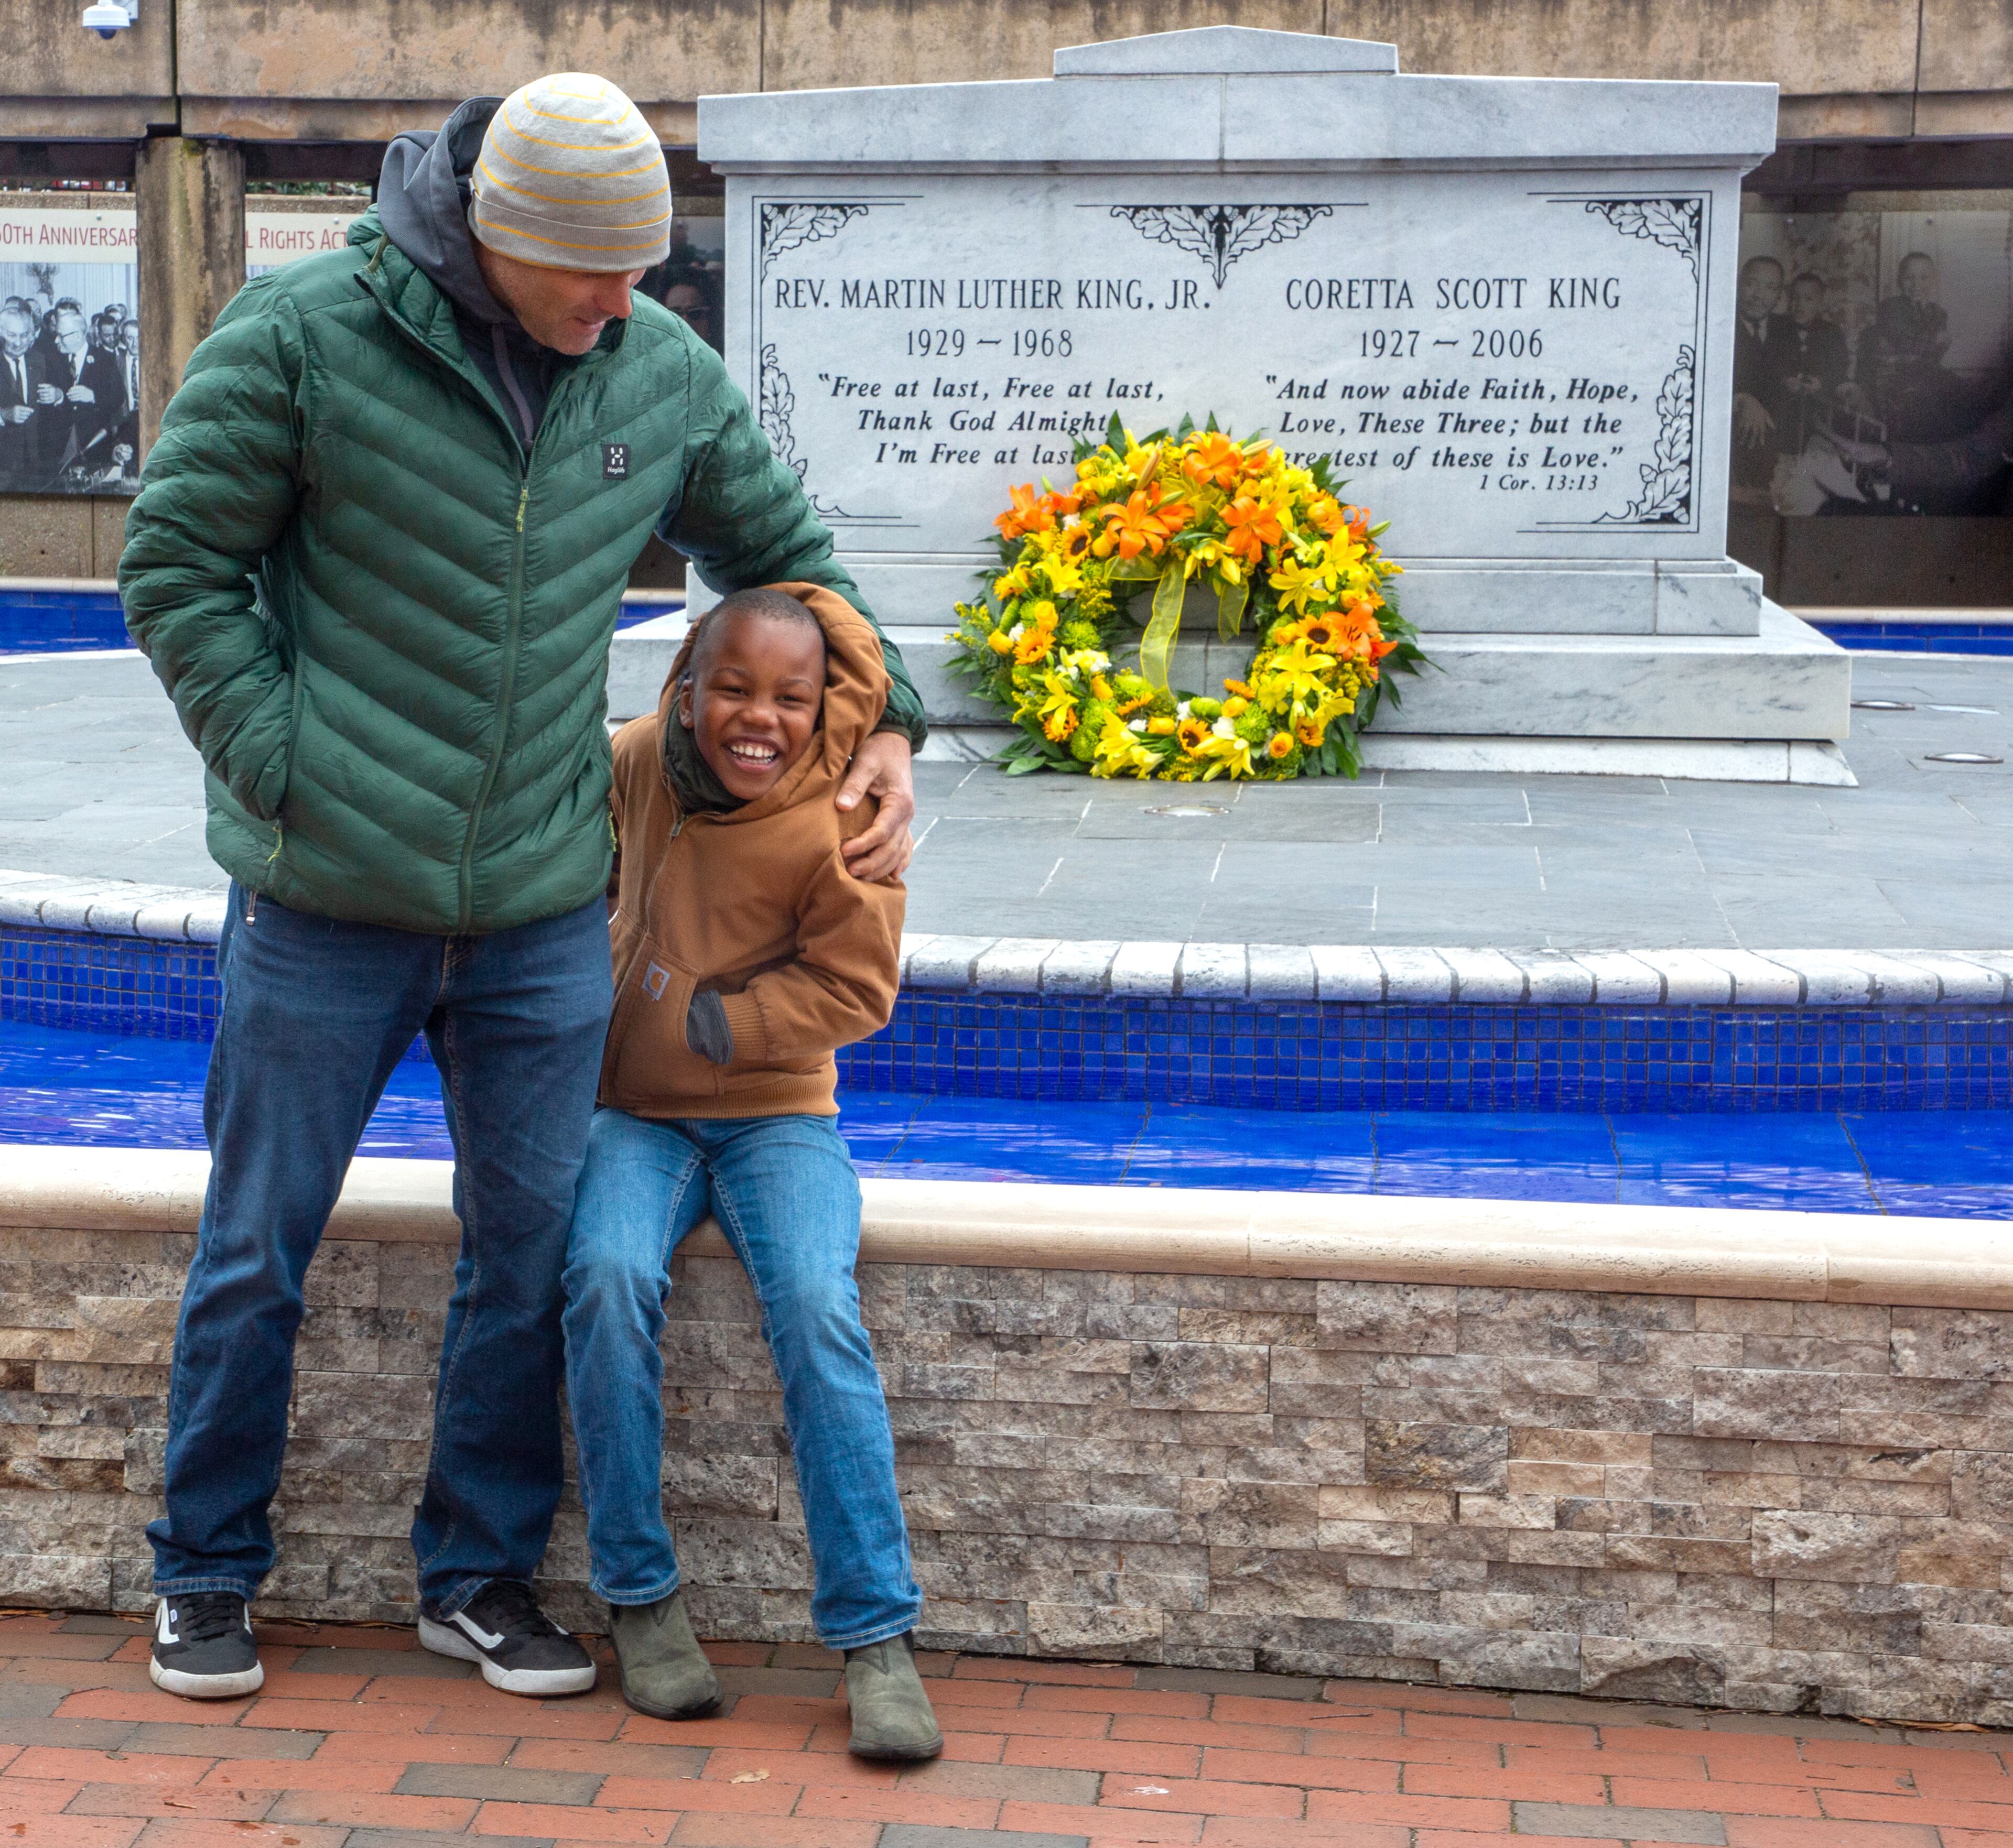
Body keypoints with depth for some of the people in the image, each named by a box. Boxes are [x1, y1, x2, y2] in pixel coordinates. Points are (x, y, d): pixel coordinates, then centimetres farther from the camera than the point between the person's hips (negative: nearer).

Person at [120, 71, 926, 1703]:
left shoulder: (664, 373, 2)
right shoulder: (302, 336, -10)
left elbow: (784, 555, 17)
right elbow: (176, 566, -5)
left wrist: (884, 722, 6)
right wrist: (285, 774, -11)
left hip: (543, 910, 3)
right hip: (325, 900, -3)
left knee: (530, 1252, 9)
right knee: (258, 1248, 9)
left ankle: (481, 1575, 27)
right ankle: (207, 1573, 28)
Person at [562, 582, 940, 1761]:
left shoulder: (848, 816, -12)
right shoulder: (642, 759, -2)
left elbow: (853, 990, -10)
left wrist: (705, 1022, -17)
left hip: (778, 1111, -2)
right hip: (634, 1114, 2)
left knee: (817, 1305, -28)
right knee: (611, 1277, -28)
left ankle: (877, 1633, -18)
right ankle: (643, 1598, -12)